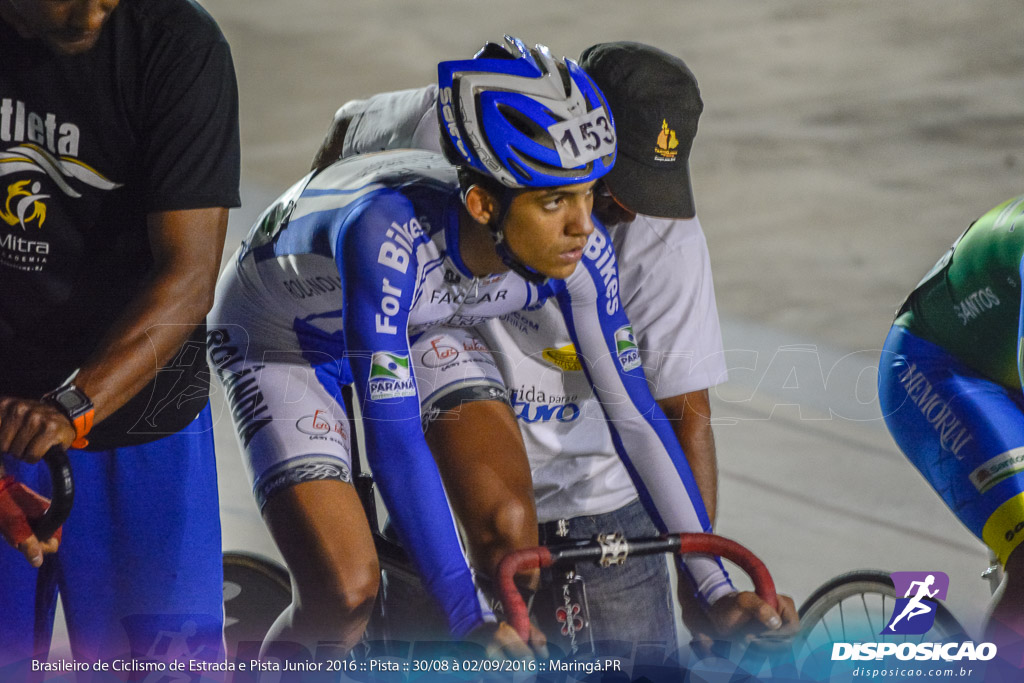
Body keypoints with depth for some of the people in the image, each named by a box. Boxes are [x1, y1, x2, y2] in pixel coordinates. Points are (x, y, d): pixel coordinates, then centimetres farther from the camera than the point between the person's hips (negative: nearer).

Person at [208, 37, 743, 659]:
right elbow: (393, 439, -45)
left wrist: (719, 590, -19)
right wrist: (471, 620, -47)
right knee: (345, 596, -21)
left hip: (421, 329, 5)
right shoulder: (391, 237, -44)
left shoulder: (579, 252, -28)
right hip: (282, 341, -5)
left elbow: (635, 414, -18)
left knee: (511, 526, -15)